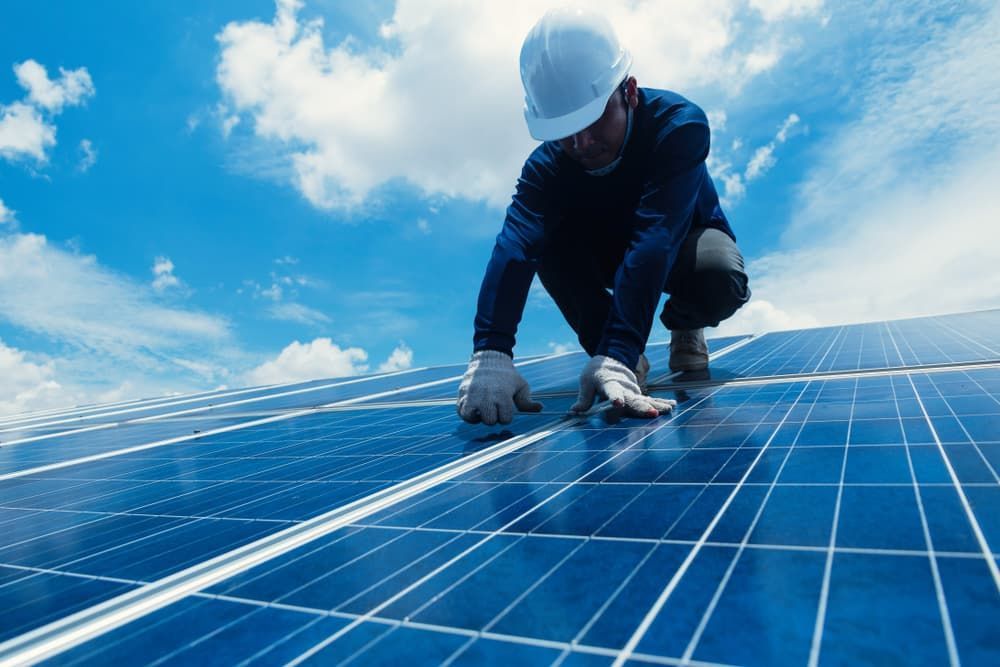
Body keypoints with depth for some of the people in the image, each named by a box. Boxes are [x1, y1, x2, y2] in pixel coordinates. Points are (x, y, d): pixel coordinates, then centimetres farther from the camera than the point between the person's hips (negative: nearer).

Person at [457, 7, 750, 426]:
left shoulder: (679, 124, -33)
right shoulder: (548, 163, -25)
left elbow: (655, 236, -47)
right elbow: (515, 245, -42)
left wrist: (618, 353, -59)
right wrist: (490, 352, -58)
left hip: (684, 243, -1)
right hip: (612, 250, 2)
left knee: (720, 281, -38)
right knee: (545, 237, -29)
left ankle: (684, 327, -1)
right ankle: (606, 351, -14)